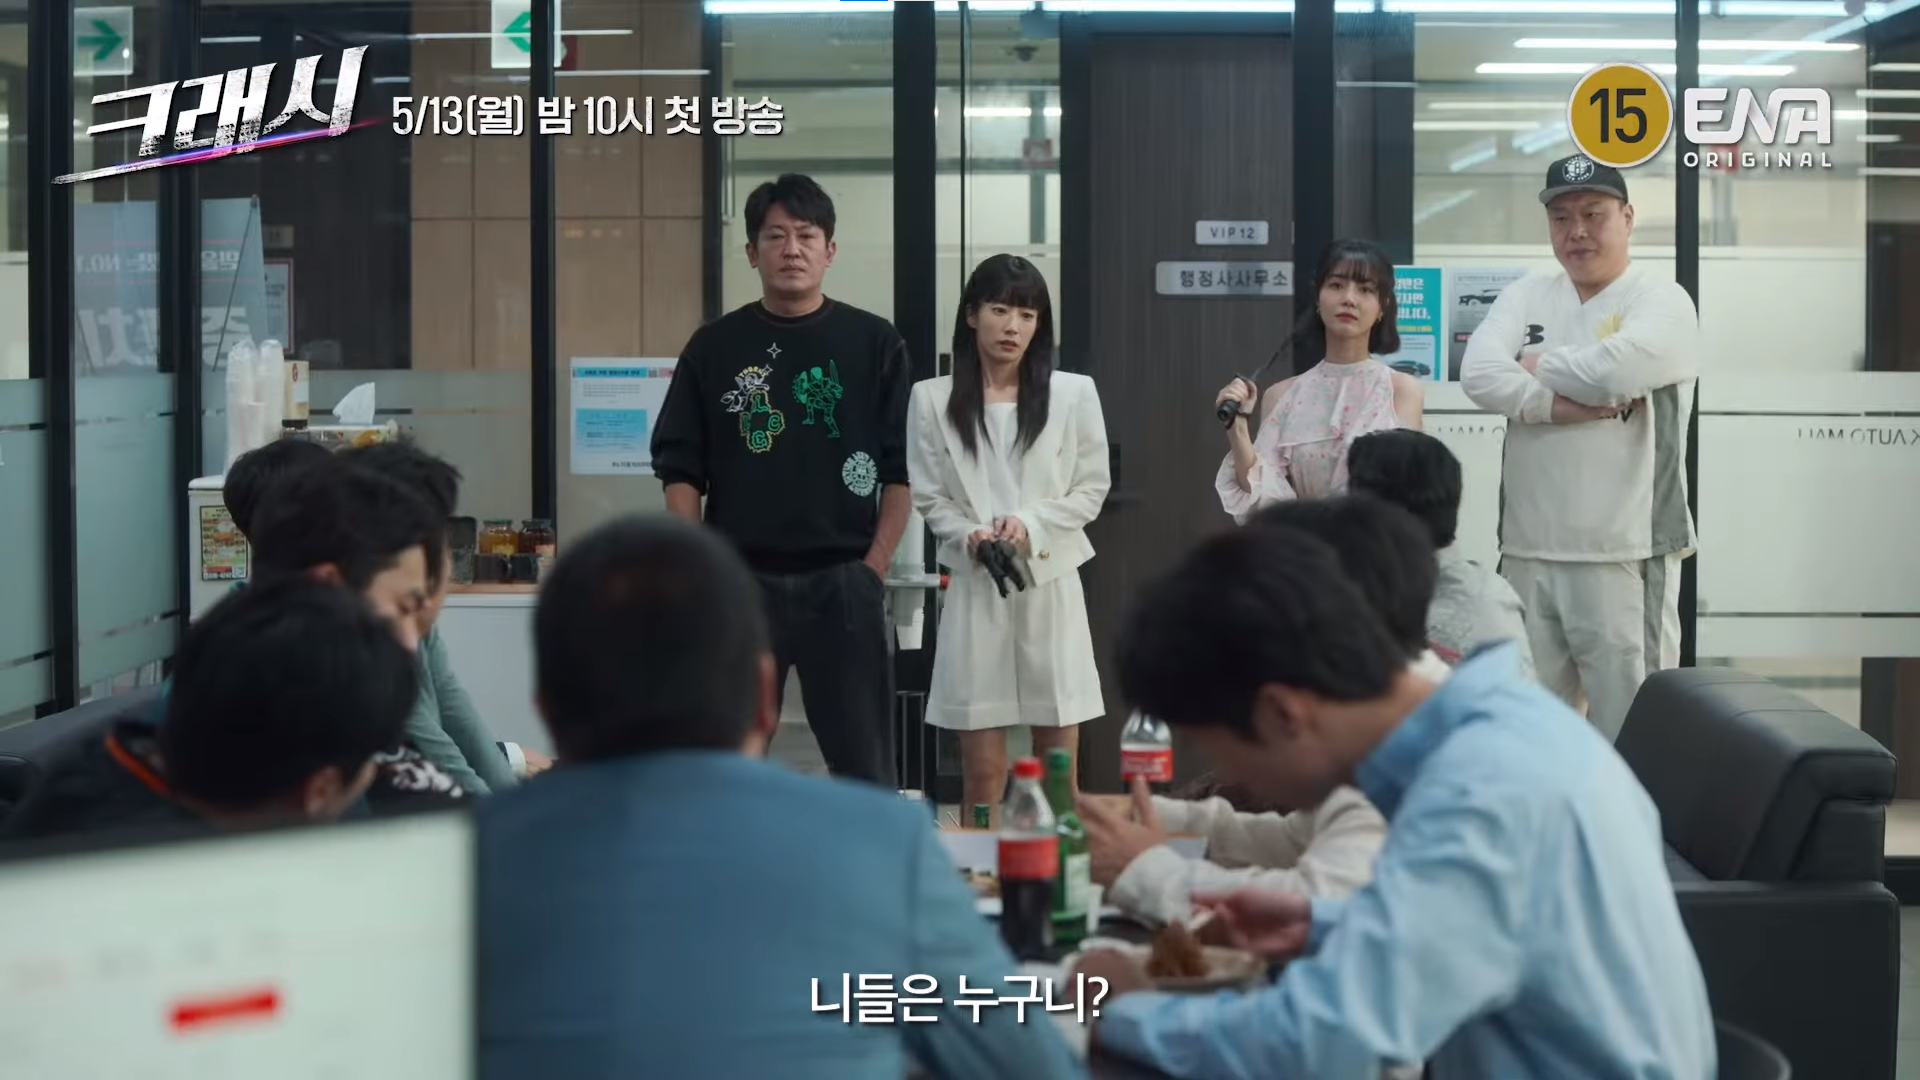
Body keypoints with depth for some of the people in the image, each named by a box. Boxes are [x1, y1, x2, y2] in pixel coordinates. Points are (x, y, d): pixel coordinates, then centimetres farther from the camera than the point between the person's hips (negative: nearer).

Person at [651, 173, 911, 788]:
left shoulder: (874, 344, 4)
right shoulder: (714, 347, 7)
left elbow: (903, 470, 3)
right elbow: (679, 470, 7)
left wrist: (875, 565, -5)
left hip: (844, 581, -1)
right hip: (738, 581, 1)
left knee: (863, 761, 3)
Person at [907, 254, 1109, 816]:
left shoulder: (1074, 393, 1)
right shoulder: (933, 399, 2)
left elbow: (1092, 489, 4)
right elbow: (928, 497, 4)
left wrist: (1031, 524, -12)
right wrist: (969, 535, -14)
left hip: (1051, 584, 0)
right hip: (975, 586, 0)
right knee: (982, 772, 2)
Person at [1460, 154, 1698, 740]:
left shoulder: (1662, 301, -2)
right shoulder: (1527, 295, 11)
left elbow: (1614, 370, -21)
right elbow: (1478, 374, -4)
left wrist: (1535, 367, -4)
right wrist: (1562, 405, -14)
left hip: (1624, 553, -4)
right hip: (1528, 549, 5)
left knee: (1629, 725, -1)